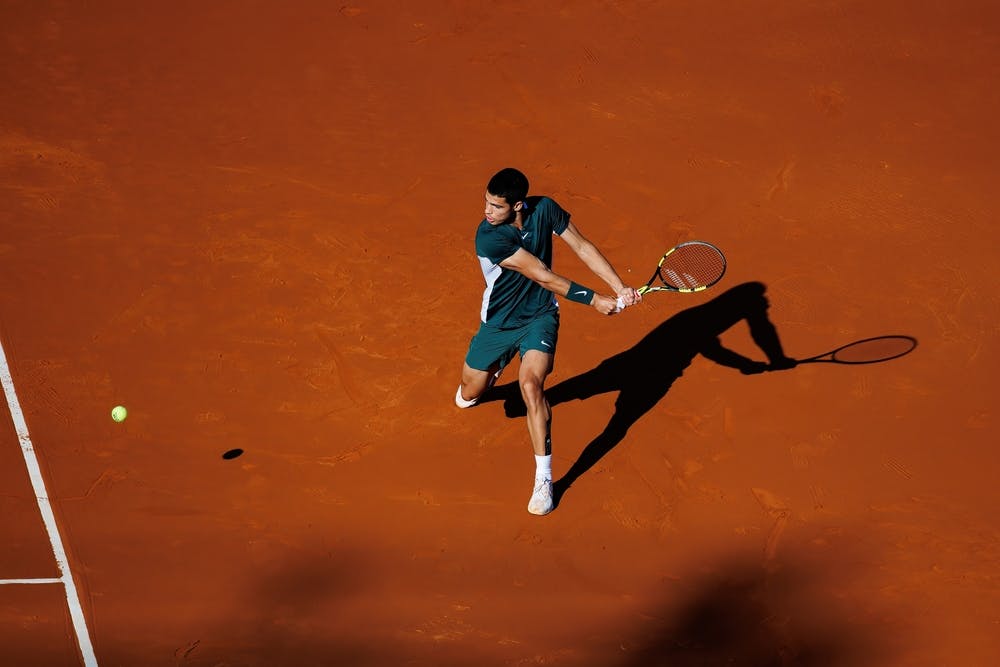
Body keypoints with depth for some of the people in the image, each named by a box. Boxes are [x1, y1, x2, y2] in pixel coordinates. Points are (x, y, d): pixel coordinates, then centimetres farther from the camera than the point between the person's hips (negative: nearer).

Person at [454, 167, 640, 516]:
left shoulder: (544, 209, -18)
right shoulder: (488, 237, -29)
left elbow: (582, 247, -9)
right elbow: (543, 275, -28)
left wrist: (620, 288, -20)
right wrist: (594, 300, -25)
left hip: (539, 317, 0)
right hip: (498, 322, 0)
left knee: (530, 384, -24)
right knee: (469, 395, 13)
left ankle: (544, 480, -18)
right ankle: (492, 369, 52)